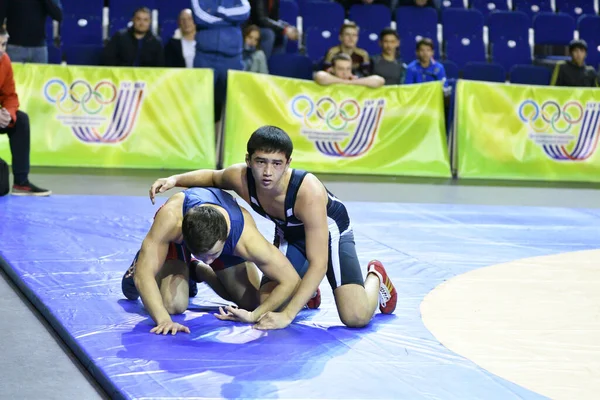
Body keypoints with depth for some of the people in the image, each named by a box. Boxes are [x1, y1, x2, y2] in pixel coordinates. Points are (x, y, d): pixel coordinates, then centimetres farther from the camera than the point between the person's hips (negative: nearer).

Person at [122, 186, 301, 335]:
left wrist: (254, 315, -37)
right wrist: (164, 320, -54)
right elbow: (143, 274, -44)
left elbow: (291, 280, -33)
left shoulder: (247, 238, -44)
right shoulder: (170, 219, -48)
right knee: (173, 305, -20)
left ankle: (198, 270, 25)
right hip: (176, 234, -2)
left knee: (252, 304, 0)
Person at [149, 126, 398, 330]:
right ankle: (308, 291, 25)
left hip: (329, 230, -5)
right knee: (264, 307, -8)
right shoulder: (240, 178, -29)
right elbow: (213, 177, 0)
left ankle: (375, 277, 16)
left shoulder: (309, 192, -43)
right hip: (289, 235, 5)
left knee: (356, 317, -19)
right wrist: (176, 180, -18)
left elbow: (318, 263, -40)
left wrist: (287, 315, -44)